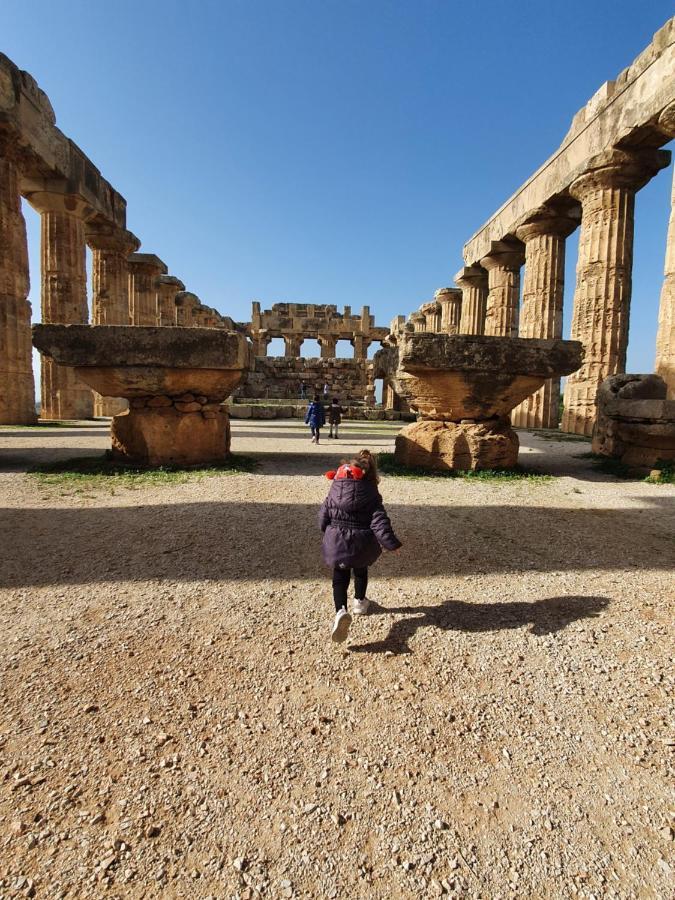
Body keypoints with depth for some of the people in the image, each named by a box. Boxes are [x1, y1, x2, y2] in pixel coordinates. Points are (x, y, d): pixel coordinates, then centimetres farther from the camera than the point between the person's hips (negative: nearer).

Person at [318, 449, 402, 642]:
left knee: (339, 577, 10)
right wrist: (392, 543, -15)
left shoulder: (334, 491, -1)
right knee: (361, 570, 28)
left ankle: (341, 610, -15)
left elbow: (323, 517, 4)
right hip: (362, 543, 0)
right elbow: (379, 521, -18)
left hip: (336, 541, 1)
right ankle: (360, 601, 46)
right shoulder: (371, 495, -10)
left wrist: (329, 532, 21)